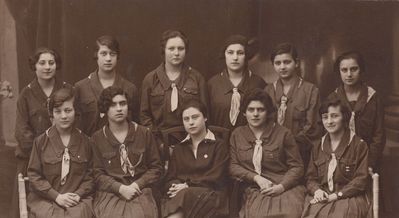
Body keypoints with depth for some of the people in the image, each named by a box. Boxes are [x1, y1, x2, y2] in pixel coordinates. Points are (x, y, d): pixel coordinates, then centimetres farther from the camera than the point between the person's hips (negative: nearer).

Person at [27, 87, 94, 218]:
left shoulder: (85, 141, 10)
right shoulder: (41, 141, 6)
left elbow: (90, 174, 10)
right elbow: (33, 175, 4)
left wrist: (79, 194, -7)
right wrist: (56, 196, -7)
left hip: (78, 199, 0)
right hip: (45, 199, 0)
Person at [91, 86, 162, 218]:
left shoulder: (144, 133, 10)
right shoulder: (97, 138, 8)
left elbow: (156, 168, 11)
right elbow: (98, 173, 4)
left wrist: (137, 184, -5)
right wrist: (120, 188, -11)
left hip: (139, 191, 0)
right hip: (110, 193, 0)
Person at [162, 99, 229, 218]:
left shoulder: (219, 145, 12)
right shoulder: (178, 149, 26)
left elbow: (215, 178, -1)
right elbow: (169, 180, 16)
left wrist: (188, 185, -11)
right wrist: (175, 188, -9)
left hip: (209, 196, -3)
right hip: (180, 192, 3)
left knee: (182, 196, -38)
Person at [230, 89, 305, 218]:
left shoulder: (283, 133, 6)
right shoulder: (237, 135, 14)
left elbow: (297, 167, 5)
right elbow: (233, 166, 7)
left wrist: (281, 186, -11)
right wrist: (256, 178, -7)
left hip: (285, 187, 0)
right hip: (254, 190, 0)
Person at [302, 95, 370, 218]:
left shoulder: (359, 145, 3)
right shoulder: (318, 147, 18)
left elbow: (361, 180, -3)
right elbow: (310, 178, 17)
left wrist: (336, 195, -11)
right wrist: (317, 190, -7)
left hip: (349, 198, -3)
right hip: (321, 197, 3)